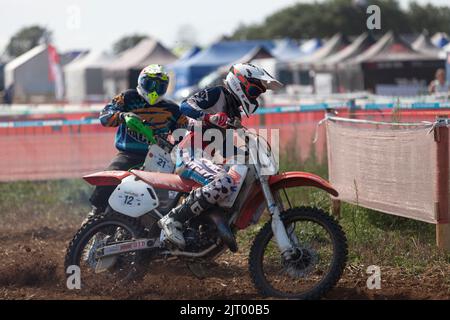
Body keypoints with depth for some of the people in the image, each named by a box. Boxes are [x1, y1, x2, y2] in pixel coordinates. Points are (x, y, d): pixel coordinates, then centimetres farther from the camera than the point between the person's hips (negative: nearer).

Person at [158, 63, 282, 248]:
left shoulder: (235, 112, 23)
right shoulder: (216, 94, -4)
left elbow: (226, 146, 29)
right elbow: (185, 106, -22)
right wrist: (209, 118, -39)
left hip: (207, 157, 10)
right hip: (191, 155, -10)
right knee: (223, 183, -35)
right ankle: (173, 219, -32)